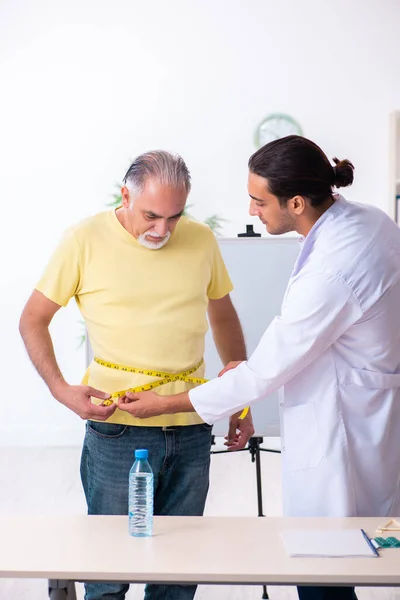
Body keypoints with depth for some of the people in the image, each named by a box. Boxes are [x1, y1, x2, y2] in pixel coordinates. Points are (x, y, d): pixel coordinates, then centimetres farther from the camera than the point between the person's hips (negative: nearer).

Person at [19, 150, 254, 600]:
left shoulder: (201, 240, 5)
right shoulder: (85, 240, -5)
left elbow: (223, 316, 18)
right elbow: (33, 320, 2)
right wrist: (60, 389, -12)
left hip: (192, 431, 3)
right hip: (117, 430, -3)